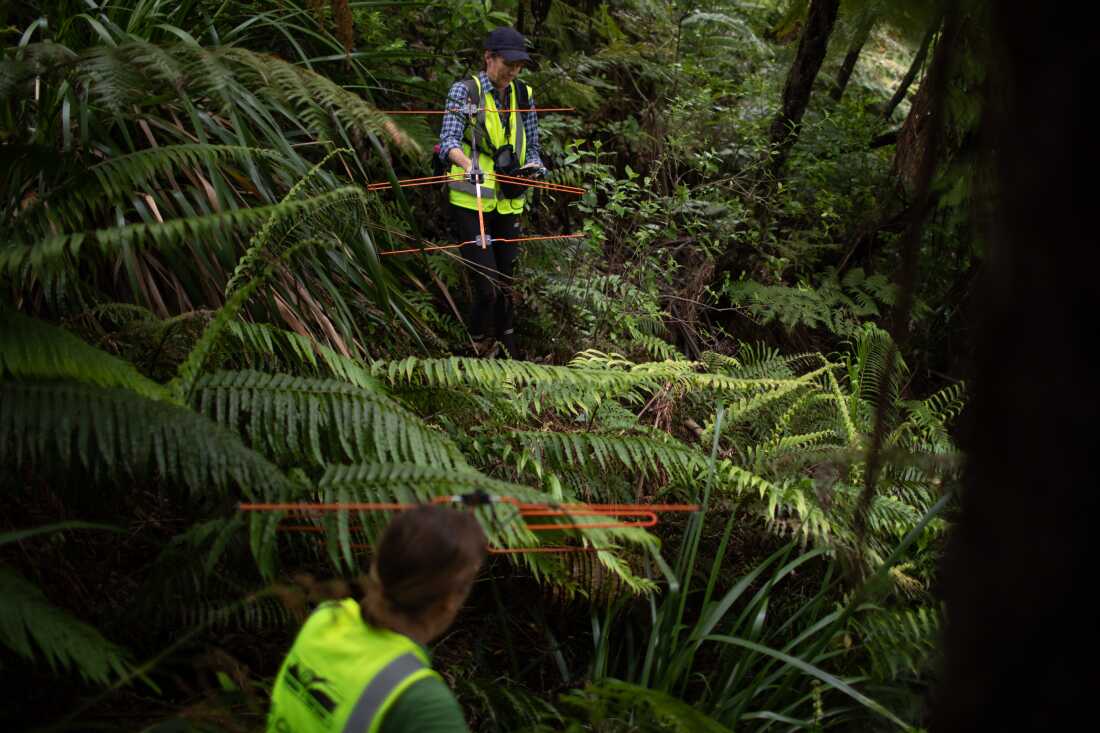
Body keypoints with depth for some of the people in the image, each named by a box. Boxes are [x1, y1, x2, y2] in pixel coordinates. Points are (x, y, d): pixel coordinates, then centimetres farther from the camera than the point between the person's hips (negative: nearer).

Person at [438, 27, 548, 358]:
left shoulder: (523, 95, 10)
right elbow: (448, 141, -18)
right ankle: (478, 353, 3)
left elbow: (531, 148, 14)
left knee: (506, 284, 12)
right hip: (470, 203, -5)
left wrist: (532, 167, -10)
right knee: (487, 287, -13)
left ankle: (508, 352, 26)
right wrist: (468, 165, -39)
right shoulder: (464, 90, -5)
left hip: (508, 204, 5)